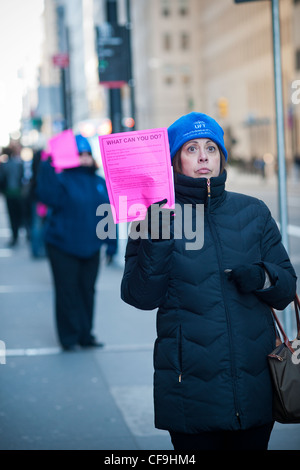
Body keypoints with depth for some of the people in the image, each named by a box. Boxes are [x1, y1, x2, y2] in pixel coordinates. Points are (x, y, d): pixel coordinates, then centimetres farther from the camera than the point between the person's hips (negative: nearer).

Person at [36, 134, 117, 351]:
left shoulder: (99, 182, 9)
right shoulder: (62, 179, -7)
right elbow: (48, 196, -27)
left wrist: (111, 241, 10)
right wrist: (47, 168, -31)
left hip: (90, 249, 5)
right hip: (64, 249, -5)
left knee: (87, 291, 11)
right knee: (68, 293, 0)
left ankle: (86, 334, 22)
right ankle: (70, 337, 10)